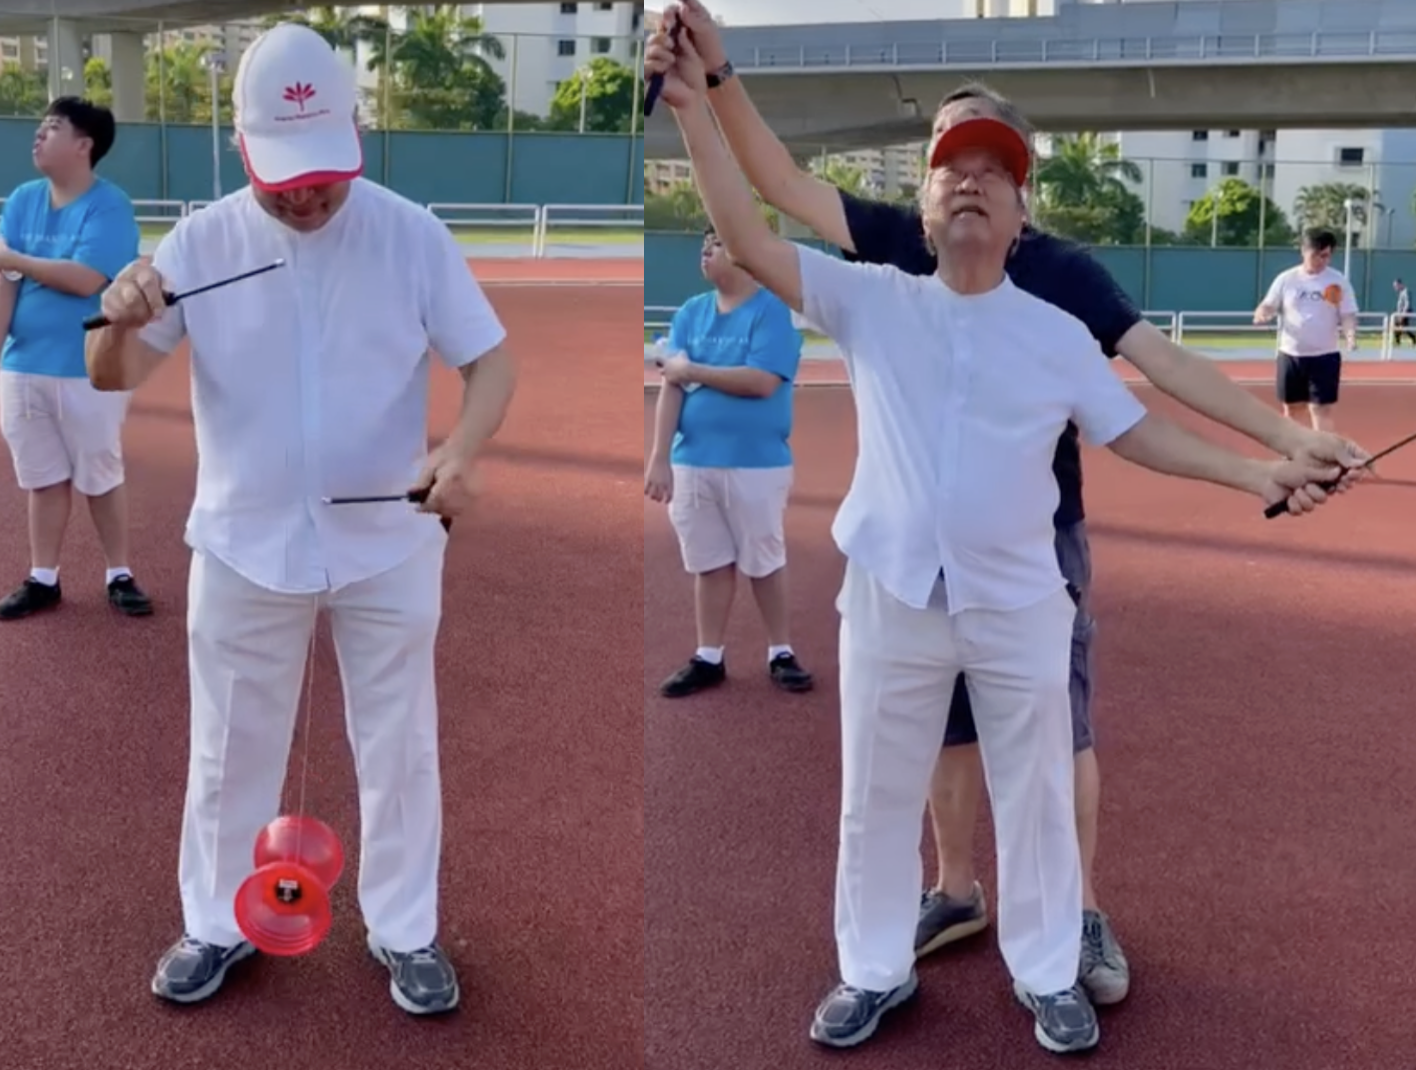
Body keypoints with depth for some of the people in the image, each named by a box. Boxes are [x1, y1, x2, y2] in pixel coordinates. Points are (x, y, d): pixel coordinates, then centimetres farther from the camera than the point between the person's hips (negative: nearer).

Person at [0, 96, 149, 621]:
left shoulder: (110, 206, -11)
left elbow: (84, 280, -21)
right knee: (43, 478, 13)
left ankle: (119, 576, 20)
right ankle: (42, 579, 24)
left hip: (89, 370, -5)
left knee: (101, 476, 6)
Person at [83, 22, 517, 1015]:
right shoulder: (201, 242, -7)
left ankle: (406, 931, 29)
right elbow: (113, 379, -7)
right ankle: (217, 924, 35)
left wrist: (463, 449, -29)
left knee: (399, 749, 11)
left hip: (388, 545, -1)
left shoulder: (412, 234, -10)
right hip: (244, 546, 1)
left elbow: (491, 359, -8)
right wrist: (120, 324, -31)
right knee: (228, 750, 15)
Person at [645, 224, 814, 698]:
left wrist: (693, 370, -10)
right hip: (692, 462, 4)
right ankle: (708, 659, 20)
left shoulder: (771, 312, -7)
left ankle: (781, 654, 20)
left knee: (765, 563, 7)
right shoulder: (690, 313, 9)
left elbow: (762, 382, -20)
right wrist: (659, 458, -6)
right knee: (710, 564, 11)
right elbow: (670, 386, 2)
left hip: (756, 465, -4)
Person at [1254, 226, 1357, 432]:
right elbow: (1267, 307, 5)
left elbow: (1347, 315, -3)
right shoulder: (1286, 279, 2)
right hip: (1290, 355, 2)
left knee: (1321, 409, -7)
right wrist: (1262, 314, -21)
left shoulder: (1338, 281, -2)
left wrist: (1351, 334, -25)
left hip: (1324, 356, -2)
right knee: (1292, 410, 11)